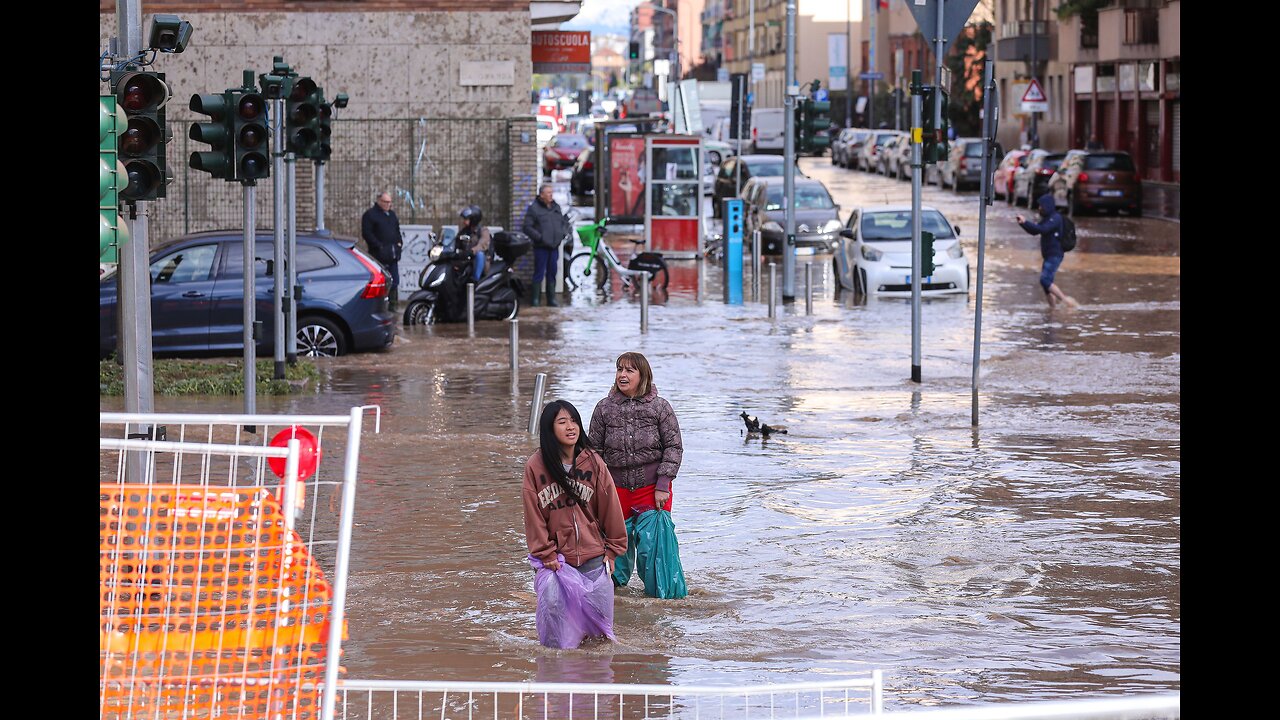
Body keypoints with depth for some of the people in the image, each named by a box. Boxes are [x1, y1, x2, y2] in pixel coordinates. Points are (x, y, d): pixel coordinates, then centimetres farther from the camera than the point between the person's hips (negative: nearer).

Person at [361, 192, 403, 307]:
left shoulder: (392, 214, 19)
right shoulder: (370, 214, -4)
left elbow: (397, 231, 27)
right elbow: (366, 233, -12)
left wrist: (399, 243, 9)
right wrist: (379, 246, -17)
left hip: (392, 254, 7)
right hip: (379, 254, -7)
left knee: (394, 281, 9)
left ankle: (393, 305, 16)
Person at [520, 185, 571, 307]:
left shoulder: (556, 207, 13)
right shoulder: (534, 208, -6)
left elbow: (565, 222, 23)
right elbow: (526, 227, -10)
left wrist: (564, 233, 3)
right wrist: (539, 237, -16)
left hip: (554, 246, 5)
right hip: (541, 247, -5)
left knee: (552, 274, 10)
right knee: (539, 273, -3)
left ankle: (551, 299, 16)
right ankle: (536, 299, 4)